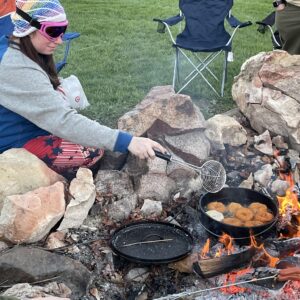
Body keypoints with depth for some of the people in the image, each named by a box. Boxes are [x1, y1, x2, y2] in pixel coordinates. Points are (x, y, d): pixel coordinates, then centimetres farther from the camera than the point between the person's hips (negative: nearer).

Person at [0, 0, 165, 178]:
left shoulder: (25, 54, 2)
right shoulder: (20, 71, -29)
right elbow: (64, 120, -37)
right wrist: (127, 141, -41)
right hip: (18, 145, -9)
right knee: (94, 151, -19)